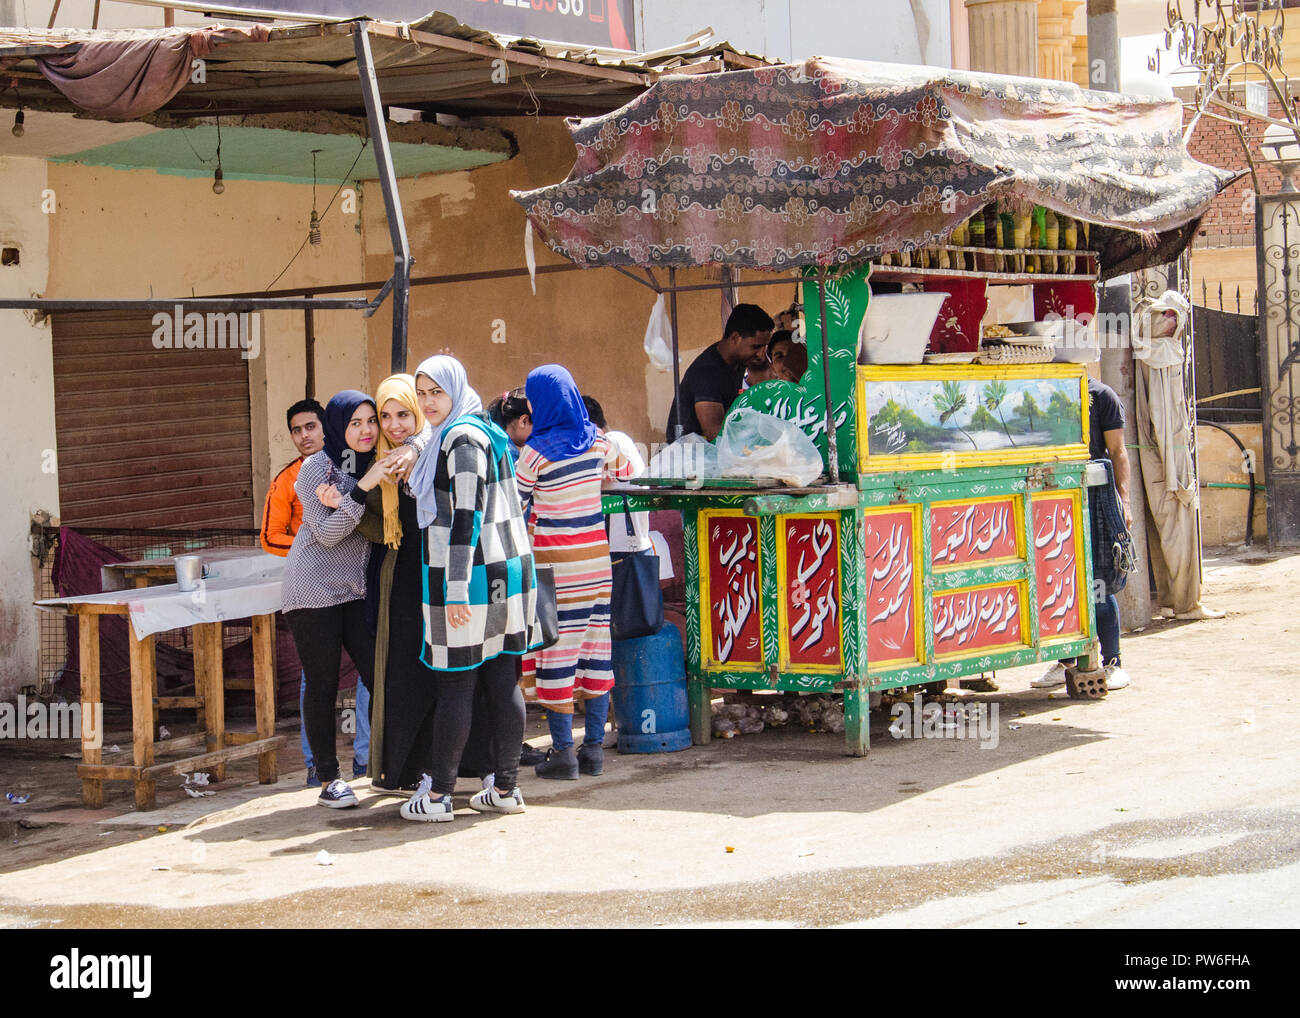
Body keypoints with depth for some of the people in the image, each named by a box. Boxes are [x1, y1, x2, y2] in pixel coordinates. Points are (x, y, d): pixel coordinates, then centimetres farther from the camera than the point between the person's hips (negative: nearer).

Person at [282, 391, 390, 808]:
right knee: (322, 685, -1)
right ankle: (329, 779, 7)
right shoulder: (316, 467, -9)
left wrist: (341, 504, -12)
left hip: (356, 589, 5)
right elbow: (326, 533, -14)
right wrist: (362, 490, -24)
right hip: (314, 589, -5)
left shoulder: (374, 466, 7)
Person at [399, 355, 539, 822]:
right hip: (503, 572, 9)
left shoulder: (462, 439, -14)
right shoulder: (480, 431, 16)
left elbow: (467, 517, -20)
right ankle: (505, 787, 12)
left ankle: (437, 794, 2)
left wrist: (456, 588, -22)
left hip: (469, 576, -9)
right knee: (500, 678, 9)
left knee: (454, 683, -4)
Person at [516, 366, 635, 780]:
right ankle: (594, 747, 12)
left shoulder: (536, 452, -12)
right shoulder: (597, 441, 2)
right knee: (596, 647, 8)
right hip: (597, 555, 5)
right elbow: (625, 472, 20)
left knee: (556, 648, 0)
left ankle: (563, 752, 0)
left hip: (556, 559, -5)